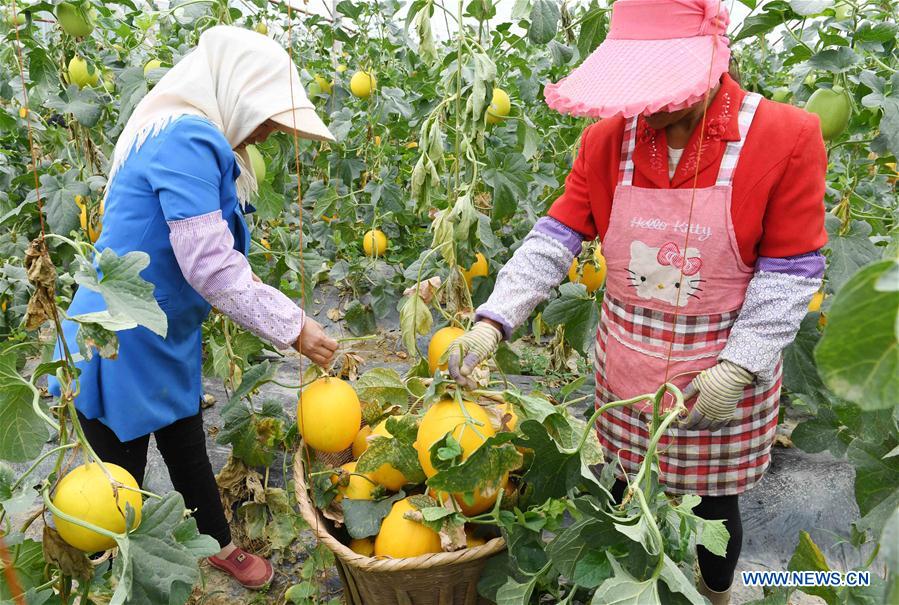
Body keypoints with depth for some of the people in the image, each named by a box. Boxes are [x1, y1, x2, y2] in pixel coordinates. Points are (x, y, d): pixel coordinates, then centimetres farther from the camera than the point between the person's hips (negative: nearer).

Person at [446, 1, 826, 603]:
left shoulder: (786, 137, -16)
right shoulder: (608, 139, -7)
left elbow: (790, 273, -13)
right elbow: (554, 239, -8)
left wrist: (739, 369, -18)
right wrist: (495, 320, -18)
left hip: (725, 369, -2)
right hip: (626, 363, 3)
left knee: (714, 504, 17)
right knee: (625, 490, 20)